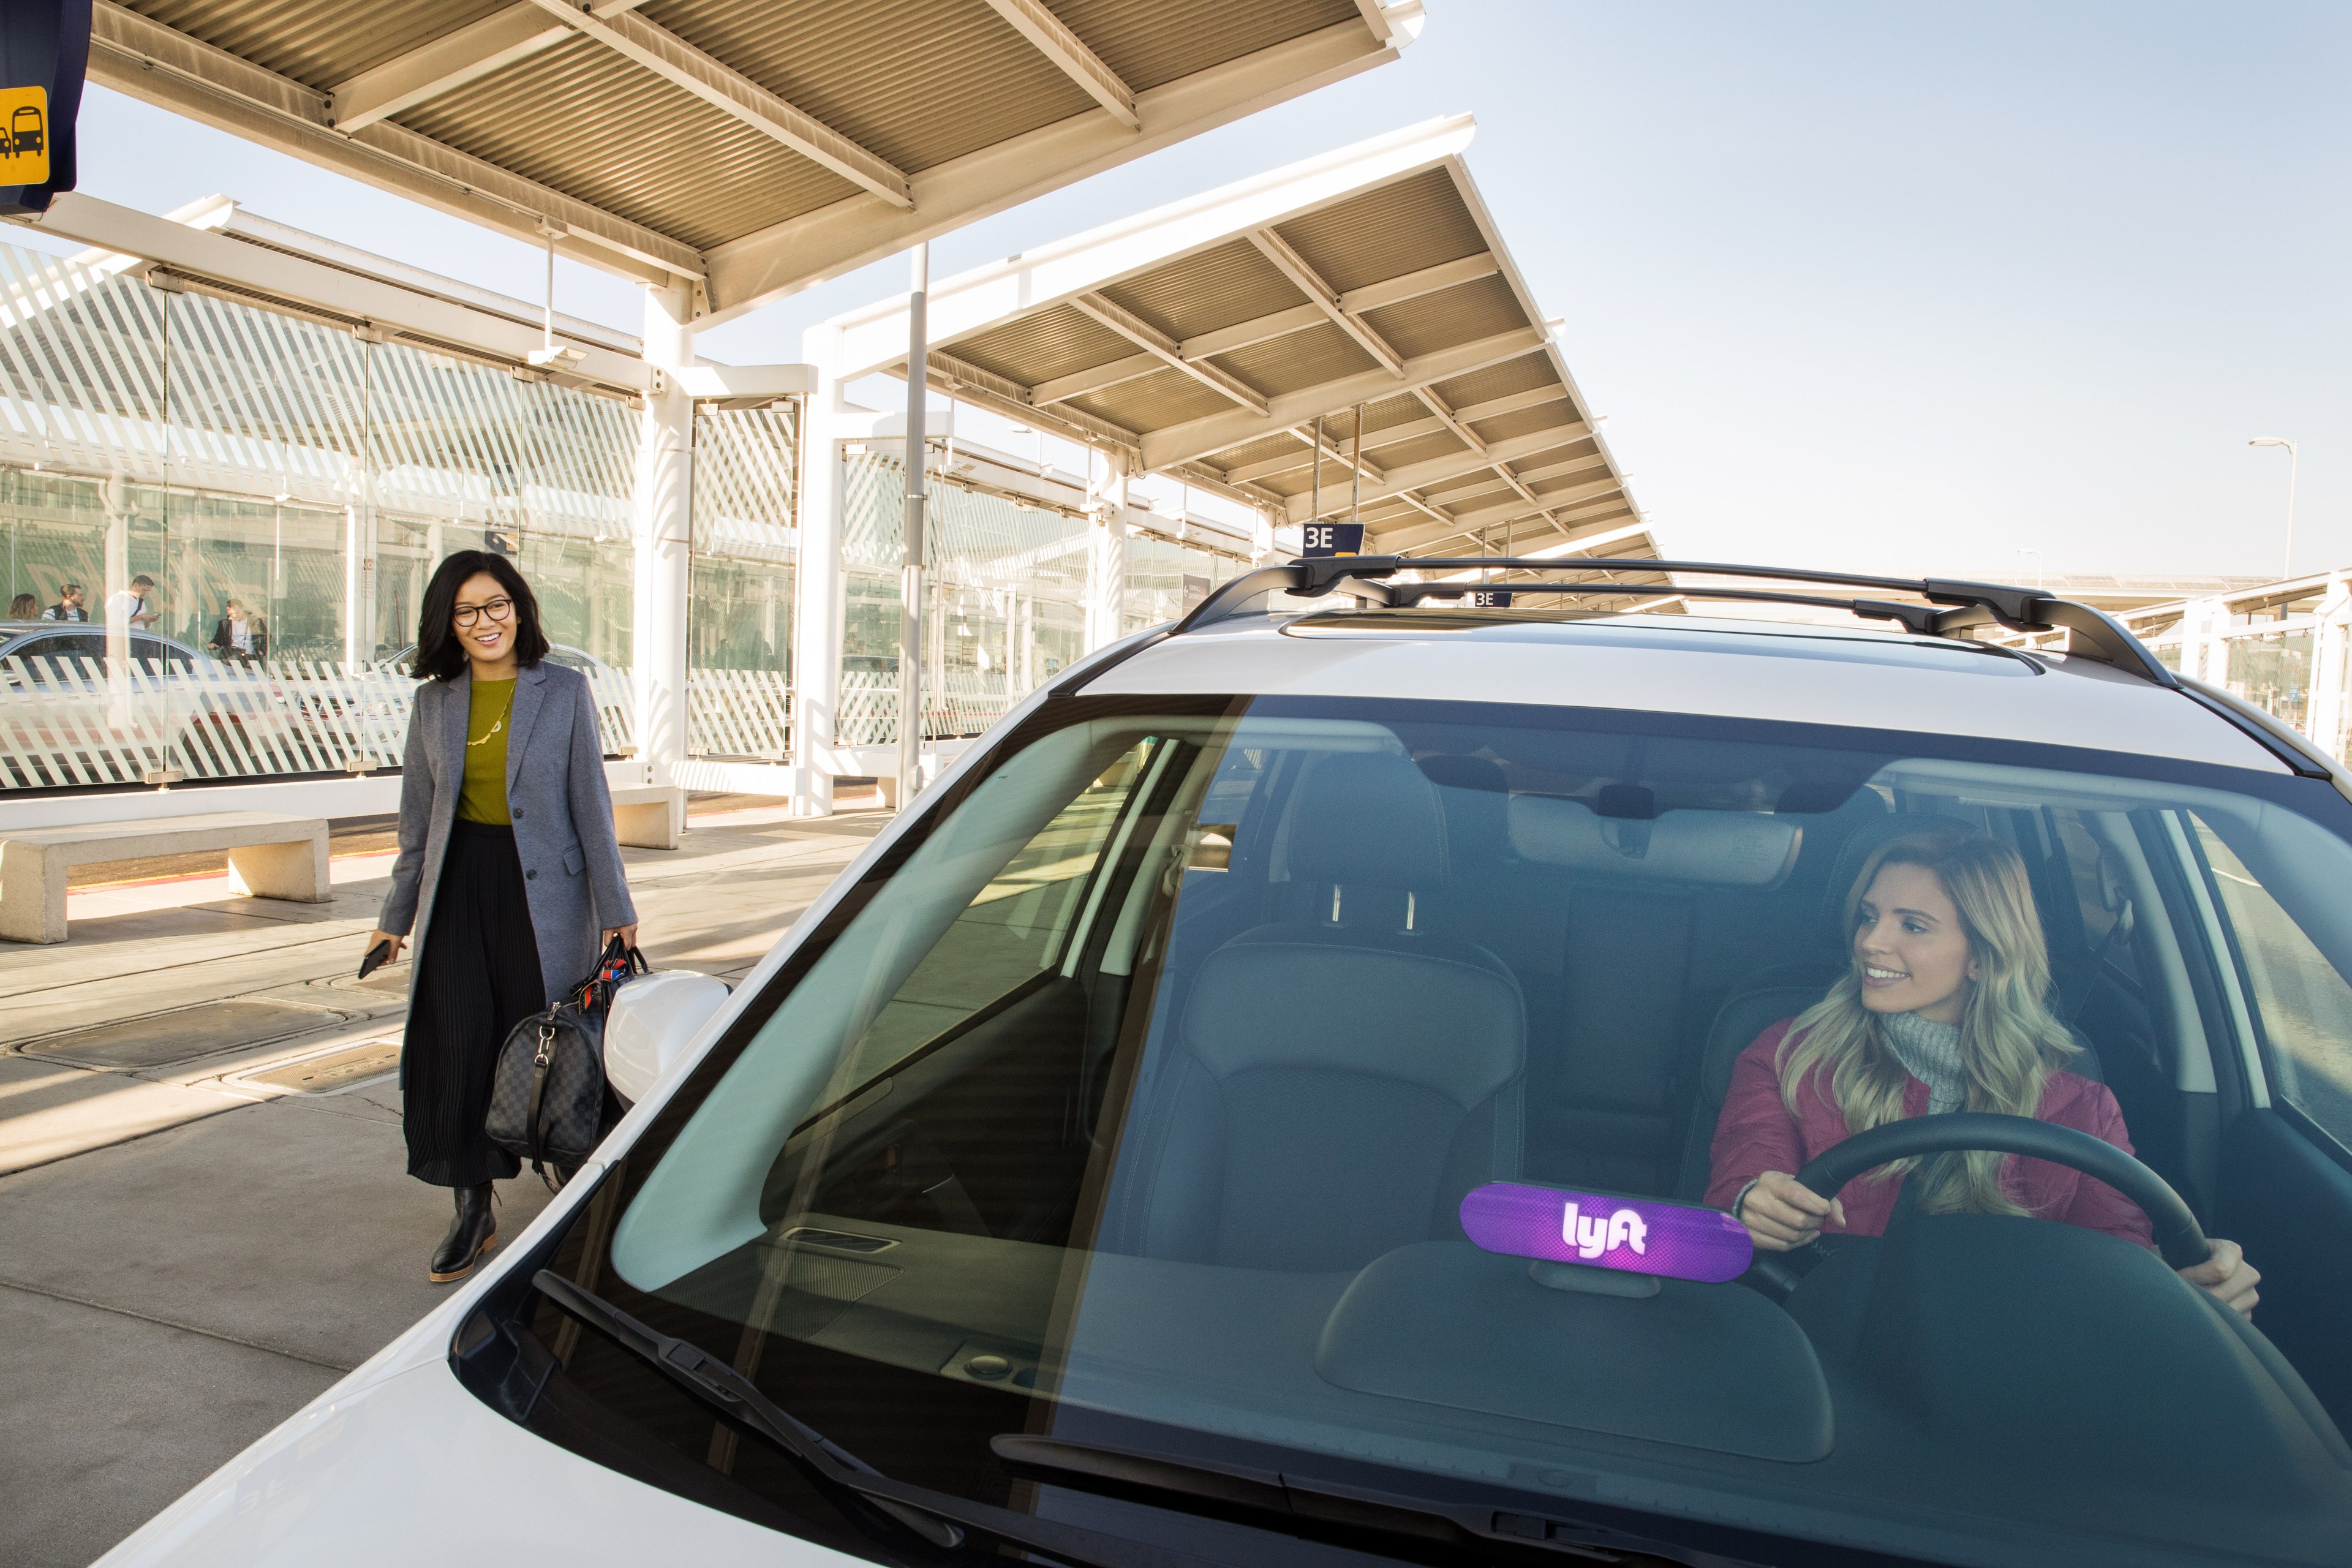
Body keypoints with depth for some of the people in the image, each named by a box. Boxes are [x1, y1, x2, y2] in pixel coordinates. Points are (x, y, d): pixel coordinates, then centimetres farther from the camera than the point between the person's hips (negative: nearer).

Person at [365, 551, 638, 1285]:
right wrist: (397, 913, 15)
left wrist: (613, 907, -4)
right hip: (458, 886, 3)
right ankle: (472, 1210, 15)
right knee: (456, 1044, 1)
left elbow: (590, 803, -3)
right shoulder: (434, 702, 8)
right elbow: (418, 816, 14)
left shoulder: (564, 691, -1)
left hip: (543, 885, -3)